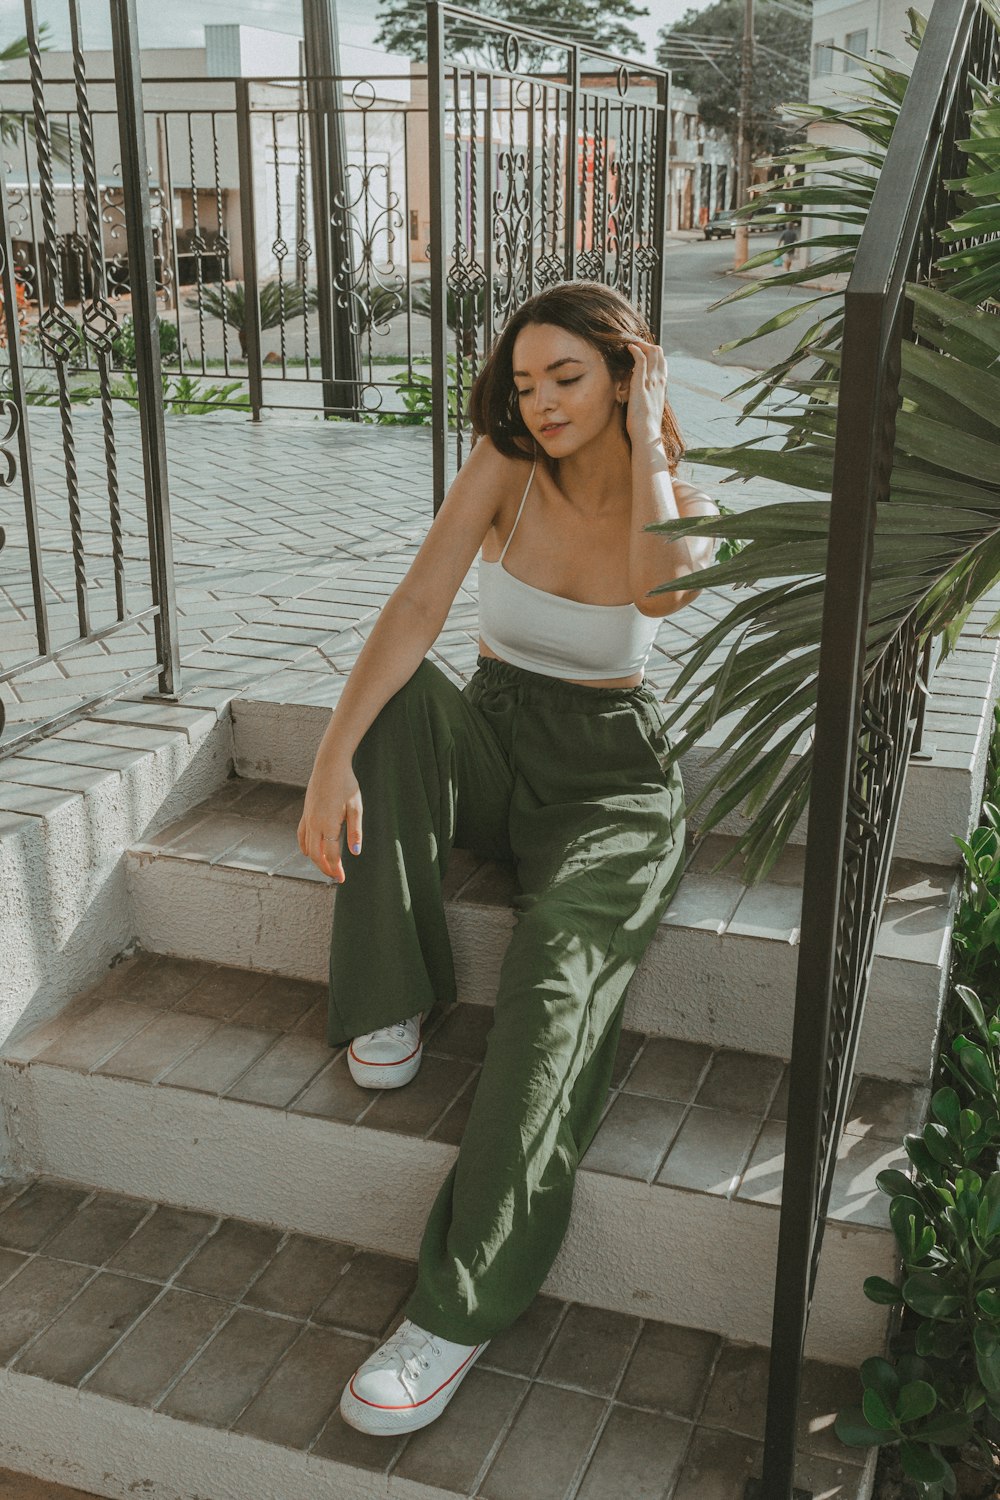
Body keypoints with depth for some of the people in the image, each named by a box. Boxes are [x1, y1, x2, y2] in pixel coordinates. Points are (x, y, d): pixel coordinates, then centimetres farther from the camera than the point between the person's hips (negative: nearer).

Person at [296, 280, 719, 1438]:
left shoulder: (684, 507, -5)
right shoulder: (503, 466, -3)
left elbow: (660, 590, -32)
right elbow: (415, 611, -17)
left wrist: (644, 430, -19)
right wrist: (335, 756, -30)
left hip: (608, 783, -2)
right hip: (490, 747, 3)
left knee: (555, 976, -30)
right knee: (398, 698, -31)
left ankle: (457, 1311, -24)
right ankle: (392, 1007, -18)